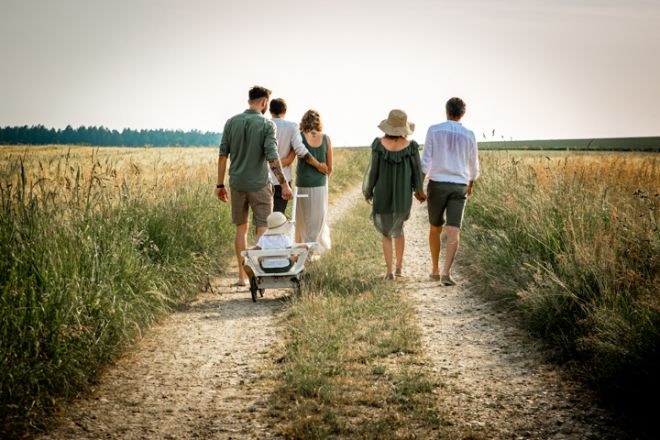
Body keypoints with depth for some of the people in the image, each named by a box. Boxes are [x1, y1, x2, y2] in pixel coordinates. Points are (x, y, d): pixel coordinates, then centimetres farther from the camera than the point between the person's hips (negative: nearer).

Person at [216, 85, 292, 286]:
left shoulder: (232, 122, 4)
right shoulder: (267, 125, -7)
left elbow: (222, 155, 3)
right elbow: (272, 157, -17)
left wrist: (220, 184, 8)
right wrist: (284, 183, -14)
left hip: (237, 183, 4)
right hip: (259, 184, -4)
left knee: (241, 228, 12)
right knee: (262, 229, 2)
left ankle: (243, 276, 15)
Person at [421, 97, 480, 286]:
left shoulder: (434, 130, -2)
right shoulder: (469, 136, 3)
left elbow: (425, 161, -7)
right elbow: (473, 166, 13)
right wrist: (470, 184, 33)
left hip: (437, 186, 0)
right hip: (458, 188, 0)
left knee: (435, 228, 19)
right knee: (453, 234, -7)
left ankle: (435, 270, 25)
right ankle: (446, 273, -24)